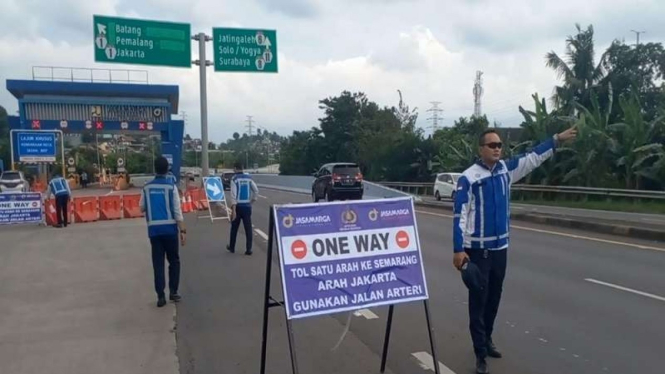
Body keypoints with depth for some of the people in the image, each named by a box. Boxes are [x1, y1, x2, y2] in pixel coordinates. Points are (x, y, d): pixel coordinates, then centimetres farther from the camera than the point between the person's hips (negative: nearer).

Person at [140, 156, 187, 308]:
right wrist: (182, 230, -7)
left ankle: (161, 296, 4)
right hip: (169, 228, -2)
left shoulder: (147, 187, 3)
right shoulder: (171, 186, -7)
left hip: (153, 229, 2)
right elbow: (177, 211, -9)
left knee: (158, 263, 6)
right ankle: (173, 292, 12)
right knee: (174, 261, 13)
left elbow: (142, 208, 15)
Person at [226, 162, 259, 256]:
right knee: (248, 228, 3)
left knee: (234, 228, 13)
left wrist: (233, 209, -17)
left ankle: (232, 247, 26)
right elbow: (256, 190, 1)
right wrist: (253, 199, 15)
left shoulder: (234, 179, -9)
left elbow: (233, 195, -15)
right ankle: (249, 249, -1)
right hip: (247, 206, 3)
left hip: (238, 206, -3)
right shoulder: (249, 178, 4)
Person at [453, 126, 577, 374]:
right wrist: (458, 250, -19)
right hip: (478, 249, -6)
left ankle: (487, 340, 35)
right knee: (478, 300, 0)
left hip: (500, 246, 6)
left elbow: (533, 157, 13)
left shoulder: (506, 169, 4)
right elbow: (460, 215, -15)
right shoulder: (468, 178, -14)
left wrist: (558, 139, 7)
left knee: (494, 297, 17)